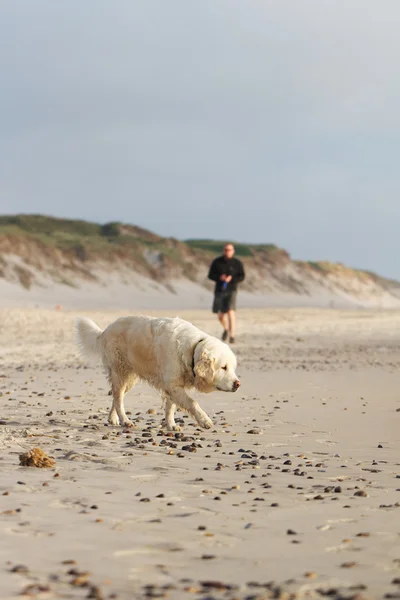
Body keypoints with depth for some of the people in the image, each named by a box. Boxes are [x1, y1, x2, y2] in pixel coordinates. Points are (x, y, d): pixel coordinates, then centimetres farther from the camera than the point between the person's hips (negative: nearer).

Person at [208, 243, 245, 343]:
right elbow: (210, 275, 3)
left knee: (231, 311, -20)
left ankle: (232, 336, -20)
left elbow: (241, 277, -2)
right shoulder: (217, 262, 2)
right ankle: (226, 329, 42)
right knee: (220, 315, 10)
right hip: (219, 290, 3)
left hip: (231, 290, -3)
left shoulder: (237, 263, -2)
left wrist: (231, 279, -20)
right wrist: (219, 277, -17)